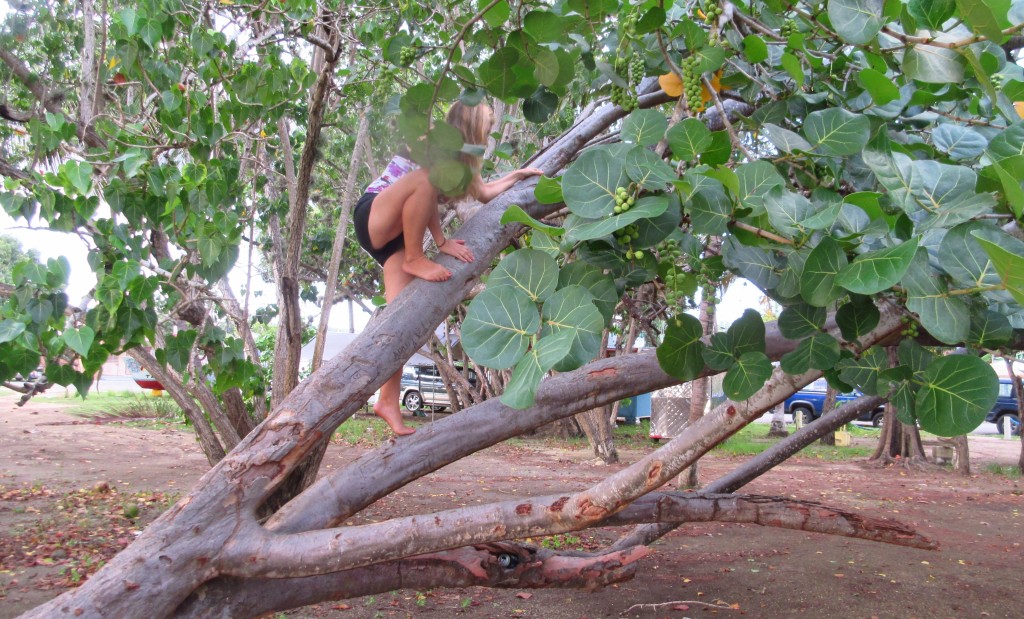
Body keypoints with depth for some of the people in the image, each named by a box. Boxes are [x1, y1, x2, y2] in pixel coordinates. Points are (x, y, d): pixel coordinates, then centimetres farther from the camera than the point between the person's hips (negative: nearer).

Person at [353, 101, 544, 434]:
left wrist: (518, 174, 29)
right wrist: (442, 243, -21)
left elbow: (483, 192, 28)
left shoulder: (458, 159, 15)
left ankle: (388, 402, -10)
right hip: (373, 217, -8)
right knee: (426, 180, -34)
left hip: (395, 233, 8)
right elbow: (424, 187, -20)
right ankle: (415, 260, -23)